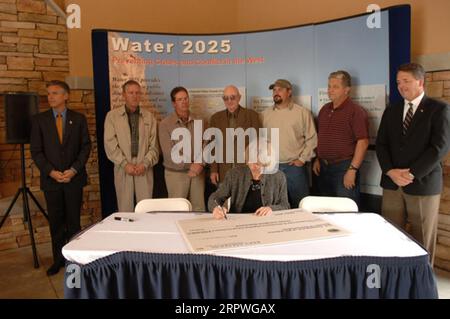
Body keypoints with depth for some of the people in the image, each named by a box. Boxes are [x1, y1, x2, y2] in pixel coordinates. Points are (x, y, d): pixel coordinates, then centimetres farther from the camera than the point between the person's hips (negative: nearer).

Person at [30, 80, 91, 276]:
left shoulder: (79, 119, 4)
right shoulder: (39, 120, 4)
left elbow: (86, 146, 1)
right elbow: (36, 151, 1)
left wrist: (74, 170, -10)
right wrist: (51, 172, -10)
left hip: (74, 177, -1)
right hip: (51, 179, 1)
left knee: (73, 220, 5)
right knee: (56, 222, 8)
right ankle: (58, 259, 20)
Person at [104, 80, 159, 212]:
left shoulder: (149, 116, 10)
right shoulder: (112, 115, 6)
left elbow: (153, 145, 5)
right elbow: (110, 144, -1)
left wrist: (145, 164, -9)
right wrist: (125, 164, -10)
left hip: (144, 169, 1)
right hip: (123, 169, -1)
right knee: (125, 209, 2)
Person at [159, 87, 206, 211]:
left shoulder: (199, 122, 8)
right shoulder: (165, 124, -3)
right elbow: (169, 152, -10)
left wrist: (200, 164, -13)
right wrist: (190, 166, -15)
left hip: (198, 172, 3)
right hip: (176, 173, -3)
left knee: (199, 209, 4)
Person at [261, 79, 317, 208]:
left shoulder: (303, 113, 1)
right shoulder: (265, 115, 9)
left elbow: (311, 138, 0)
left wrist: (302, 159, -5)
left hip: (295, 166, -2)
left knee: (300, 205, 4)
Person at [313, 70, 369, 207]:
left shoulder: (356, 111, -10)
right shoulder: (324, 109, 12)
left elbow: (363, 142, -16)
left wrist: (353, 169, -20)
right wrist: (317, 159, 11)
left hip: (344, 168, -7)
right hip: (323, 167, 7)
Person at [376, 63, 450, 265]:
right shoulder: (391, 111, 13)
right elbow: (381, 144, 7)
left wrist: (411, 174, -16)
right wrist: (391, 171, -9)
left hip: (423, 184, -4)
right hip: (392, 184, 4)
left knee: (422, 241, 5)